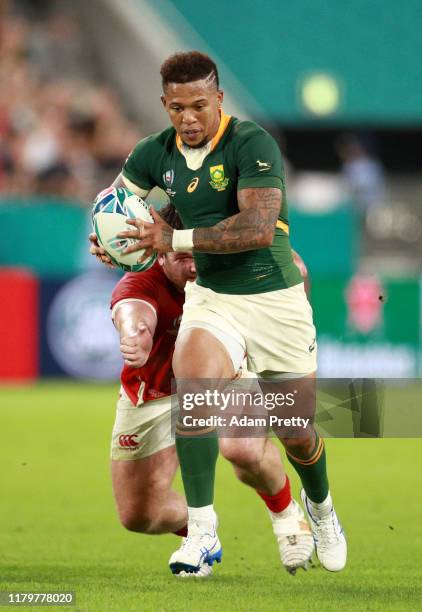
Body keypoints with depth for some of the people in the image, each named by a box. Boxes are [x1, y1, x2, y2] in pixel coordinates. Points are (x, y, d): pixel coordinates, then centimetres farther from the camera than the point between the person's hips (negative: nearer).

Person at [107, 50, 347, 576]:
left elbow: (259, 228, -30)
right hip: (211, 296, 3)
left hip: (275, 299, -3)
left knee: (296, 434, 7)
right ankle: (201, 532, -23)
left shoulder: (251, 144, -19)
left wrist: (175, 239, -28)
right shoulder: (156, 154, -1)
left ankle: (320, 506, 43)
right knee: (191, 382, -28)